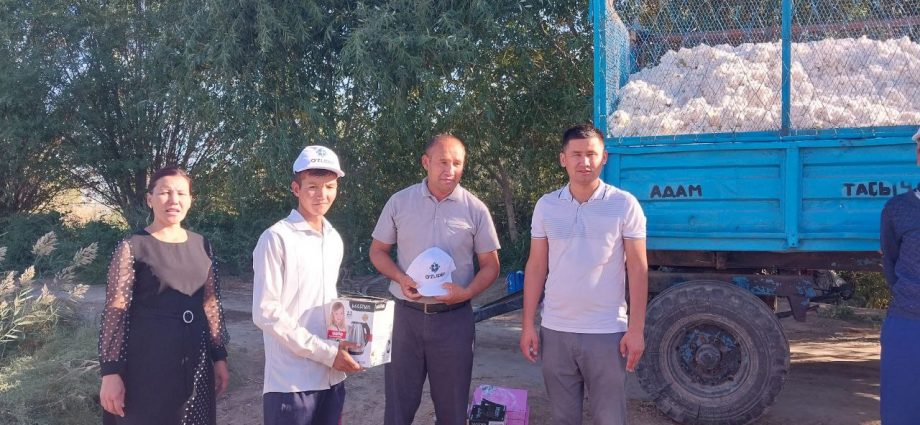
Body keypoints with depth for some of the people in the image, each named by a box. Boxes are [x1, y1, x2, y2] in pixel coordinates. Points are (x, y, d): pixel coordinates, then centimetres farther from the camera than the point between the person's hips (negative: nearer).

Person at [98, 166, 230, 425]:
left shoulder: (201, 245, 8)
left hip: (195, 363, 5)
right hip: (147, 364, -4)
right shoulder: (132, 247, -5)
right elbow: (115, 313, -8)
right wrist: (111, 372, -13)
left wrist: (219, 357, 9)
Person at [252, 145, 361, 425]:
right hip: (291, 382, -6)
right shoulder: (277, 238, -11)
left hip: (332, 377, 6)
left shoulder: (335, 240, 9)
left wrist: (338, 349, 4)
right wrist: (325, 352, -15)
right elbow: (266, 313, -15)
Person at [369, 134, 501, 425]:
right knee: (399, 400, 10)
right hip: (406, 314, 1)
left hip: (454, 317, 0)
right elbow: (378, 251, 6)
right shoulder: (400, 202, -1)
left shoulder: (475, 209, -3)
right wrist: (400, 278, -13)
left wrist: (467, 292, -16)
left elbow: (490, 265, 2)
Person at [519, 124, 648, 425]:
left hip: (607, 332, -2)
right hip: (556, 330, 3)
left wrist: (636, 330, -7)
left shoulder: (624, 204, -4)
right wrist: (528, 325, 4)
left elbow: (637, 269, -3)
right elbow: (536, 266, 7)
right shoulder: (546, 205, 3)